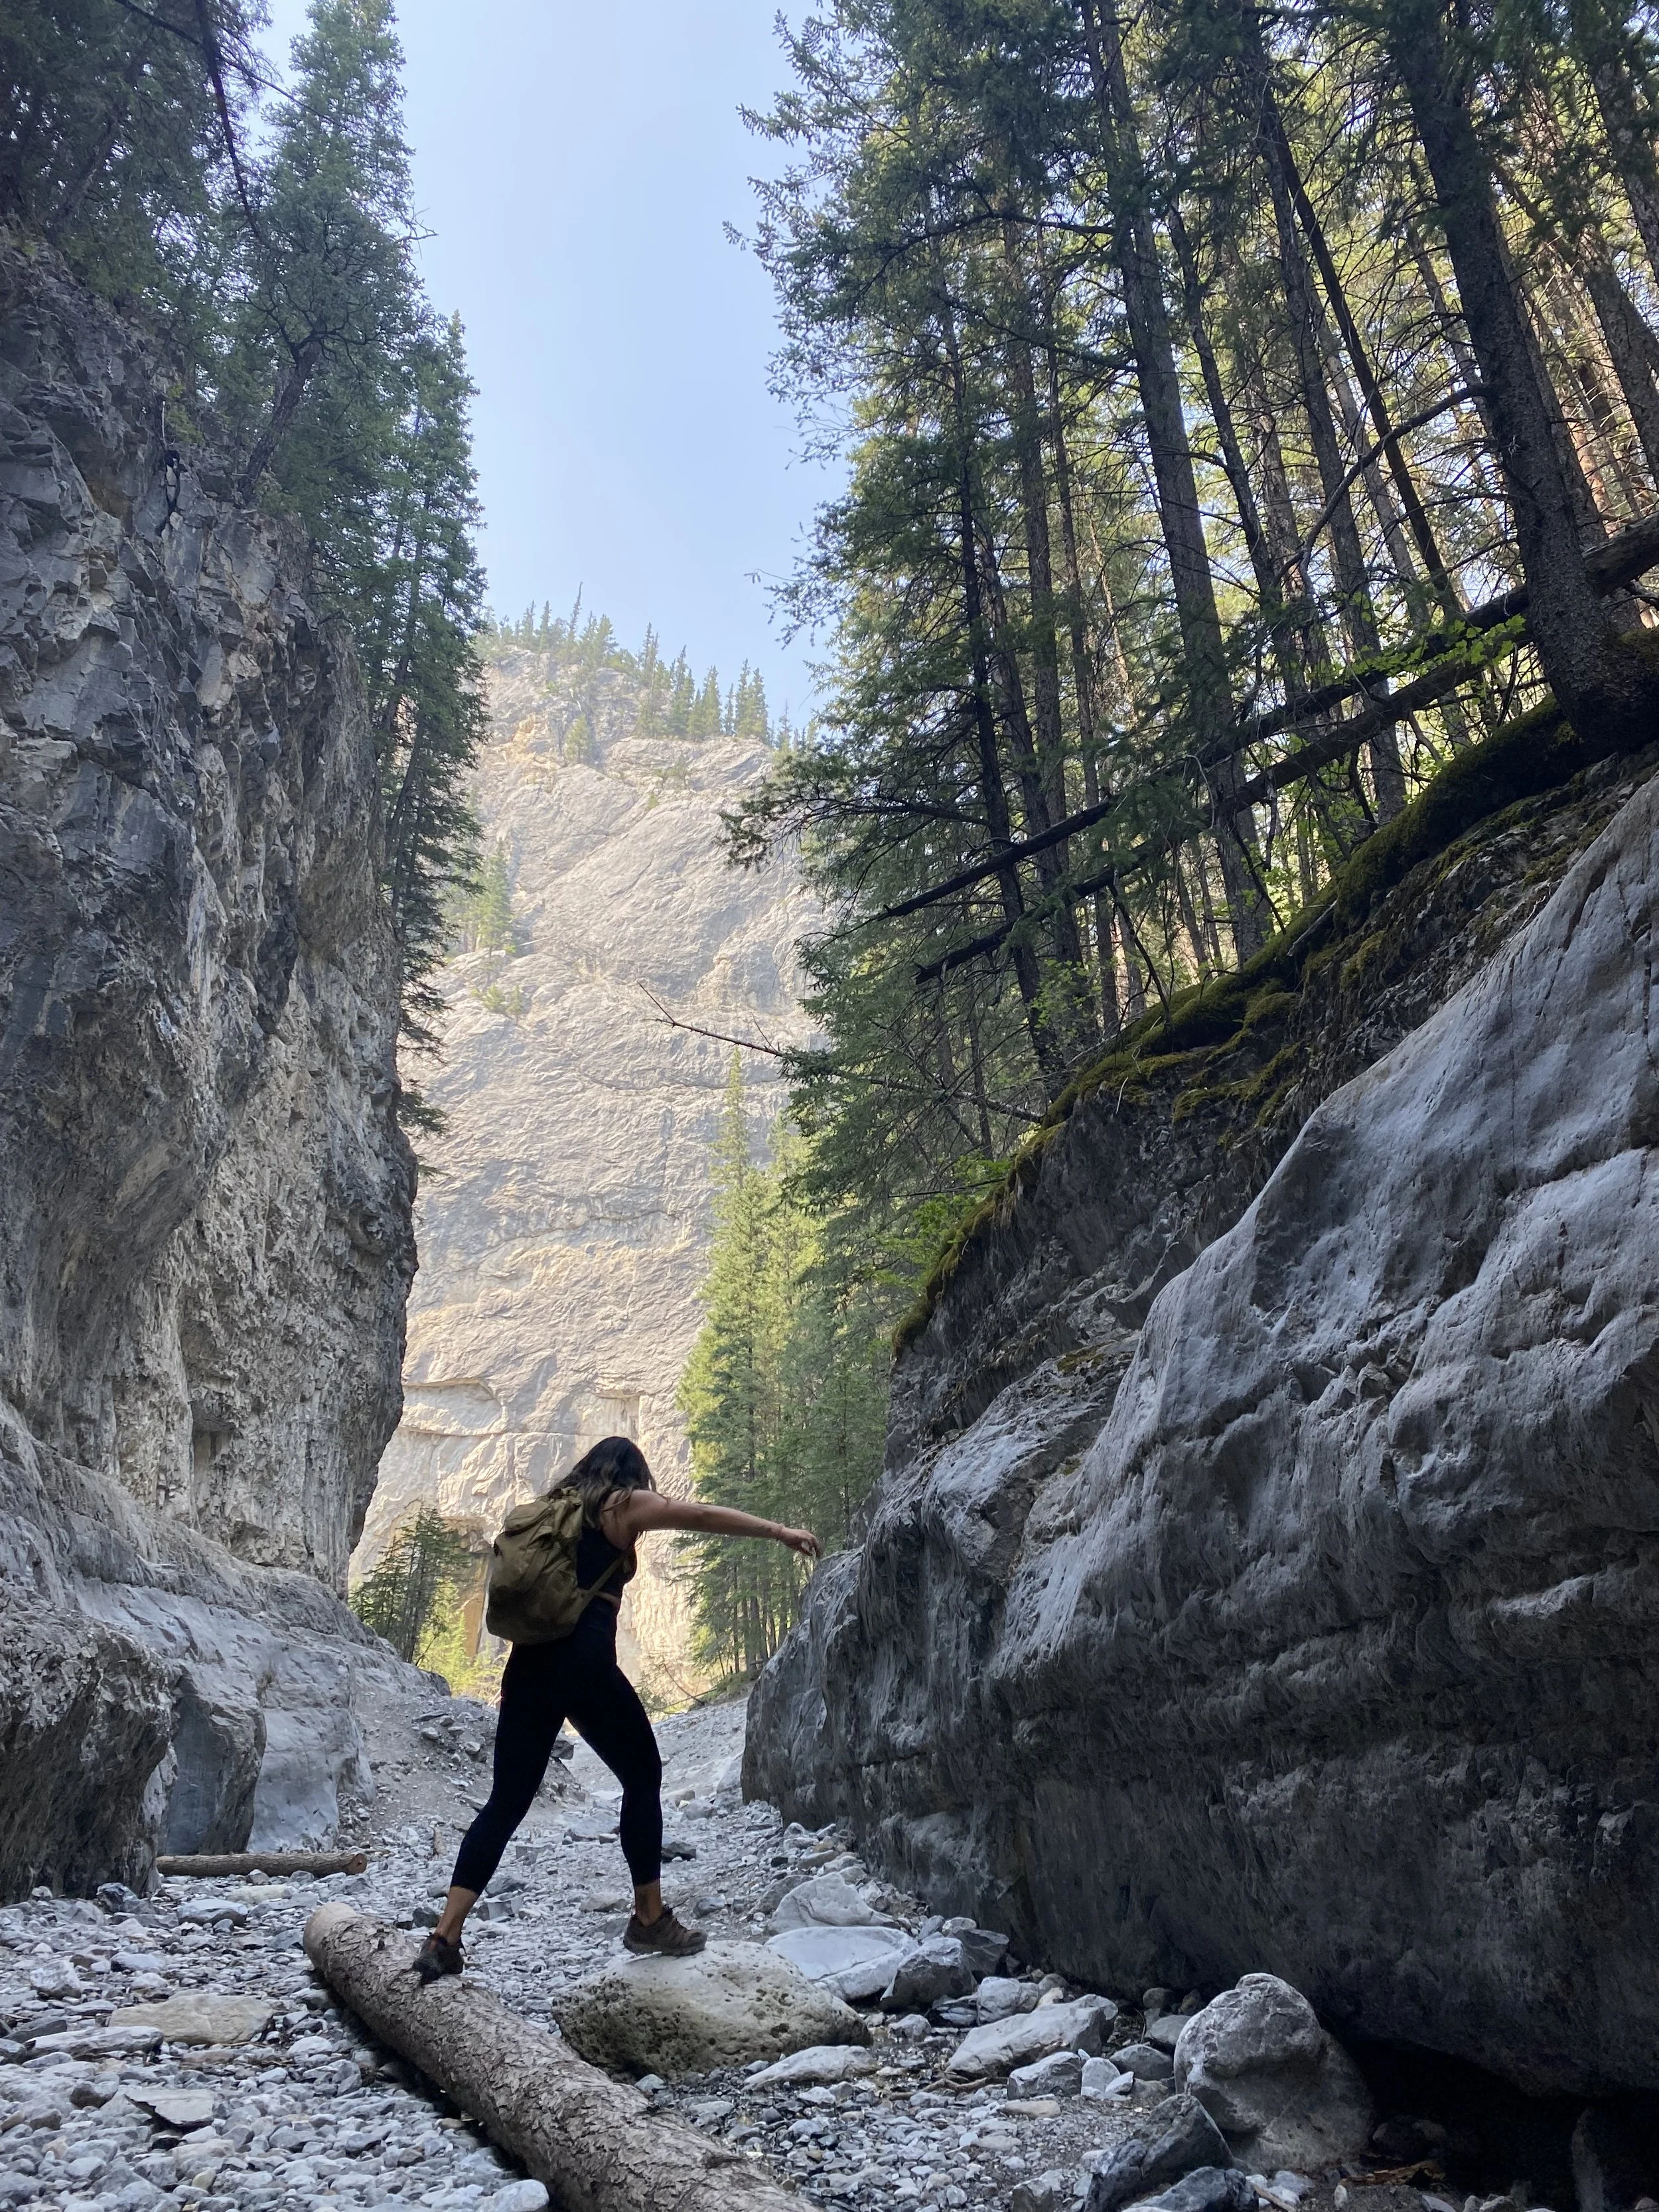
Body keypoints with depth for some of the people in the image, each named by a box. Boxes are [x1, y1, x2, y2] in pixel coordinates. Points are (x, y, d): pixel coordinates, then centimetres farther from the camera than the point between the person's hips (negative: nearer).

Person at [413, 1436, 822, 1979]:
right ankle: (650, 1920, 18)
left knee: (507, 1802, 11)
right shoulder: (622, 1505, 4)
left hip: (529, 1664, 6)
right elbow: (704, 1516, -2)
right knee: (643, 1780, 12)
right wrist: (781, 1532, 1)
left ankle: (444, 1939, 4)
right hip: (584, 1665, -6)